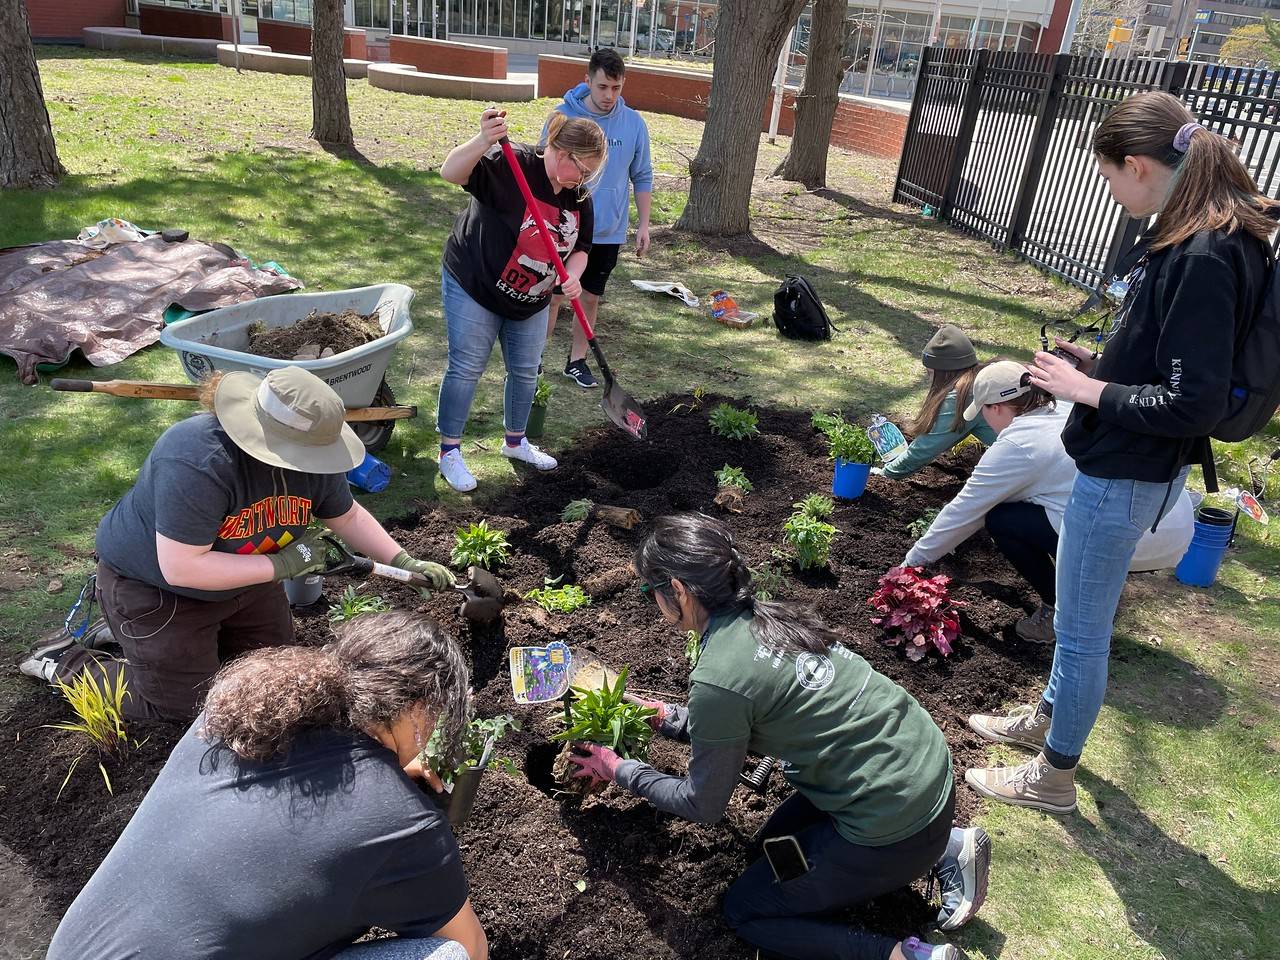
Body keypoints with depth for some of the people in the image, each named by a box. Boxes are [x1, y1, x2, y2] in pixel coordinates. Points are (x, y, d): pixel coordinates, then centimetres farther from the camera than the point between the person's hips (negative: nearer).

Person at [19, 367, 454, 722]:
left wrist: (405, 563, -8)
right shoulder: (198, 464, -40)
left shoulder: (309, 454, -17)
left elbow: (348, 516, -1)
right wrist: (282, 565, -34)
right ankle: (66, 663, 19)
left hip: (241, 575, 7)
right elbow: (180, 567, -37)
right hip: (153, 583, -7)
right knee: (186, 705, 2)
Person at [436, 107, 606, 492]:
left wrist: (572, 276, -15)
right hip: (473, 287, -6)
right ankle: (450, 452, 14)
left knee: (525, 372, 15)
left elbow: (579, 247, 7)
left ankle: (516, 442, 36)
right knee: (465, 369, -1)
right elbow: (451, 172, -35)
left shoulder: (579, 197, -2)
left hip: (531, 301, 7)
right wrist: (483, 141, -53)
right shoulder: (511, 166, -23)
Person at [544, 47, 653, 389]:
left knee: (591, 297, 12)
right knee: (552, 296, 1)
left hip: (608, 232, 3)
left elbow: (642, 178, 8)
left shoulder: (634, 124, -1)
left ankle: (577, 360, 27)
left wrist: (644, 224, 4)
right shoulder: (563, 116, -8)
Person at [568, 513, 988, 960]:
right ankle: (948, 848, 21)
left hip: (894, 828, -8)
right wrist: (668, 718, 21)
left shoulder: (716, 679, -22)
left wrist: (620, 770, 7)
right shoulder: (766, 617, 2)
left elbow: (702, 806, -6)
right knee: (777, 840, 28)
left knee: (745, 910, 11)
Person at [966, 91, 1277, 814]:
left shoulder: (1205, 259, -25)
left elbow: (1194, 404, -26)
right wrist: (1099, 365, 6)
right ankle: (1048, 717, 48)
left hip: (1126, 476, -10)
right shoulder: (1192, 236, 4)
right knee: (1080, 613, 26)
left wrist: (1090, 391, -17)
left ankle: (1054, 775, 27)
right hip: (1119, 463, 10)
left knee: (1082, 629, 7)